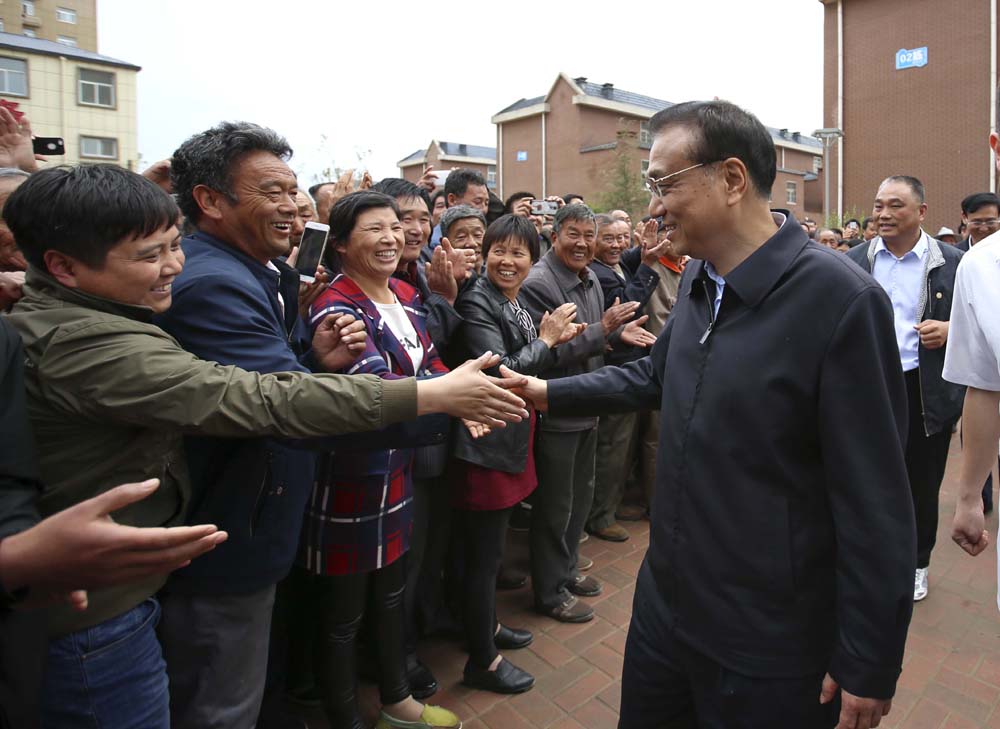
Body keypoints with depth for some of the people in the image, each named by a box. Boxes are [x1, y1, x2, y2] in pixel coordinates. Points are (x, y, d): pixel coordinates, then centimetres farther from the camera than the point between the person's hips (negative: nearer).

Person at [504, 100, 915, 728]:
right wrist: (548, 393, 6)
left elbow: (876, 504, -19)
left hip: (769, 649, -7)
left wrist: (869, 666, -13)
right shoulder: (699, 281, 2)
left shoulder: (842, 300, -22)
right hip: (665, 600, 7)